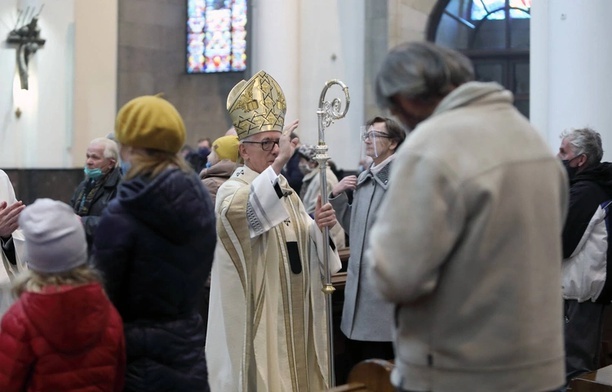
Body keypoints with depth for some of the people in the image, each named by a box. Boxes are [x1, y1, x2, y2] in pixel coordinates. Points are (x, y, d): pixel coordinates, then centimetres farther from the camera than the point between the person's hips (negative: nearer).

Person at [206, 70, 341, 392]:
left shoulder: (284, 189, 14)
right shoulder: (232, 190, -9)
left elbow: (302, 242, 13)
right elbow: (236, 211, -35)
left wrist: (319, 226, -9)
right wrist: (278, 163, -39)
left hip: (292, 308, 7)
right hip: (257, 310, -7)